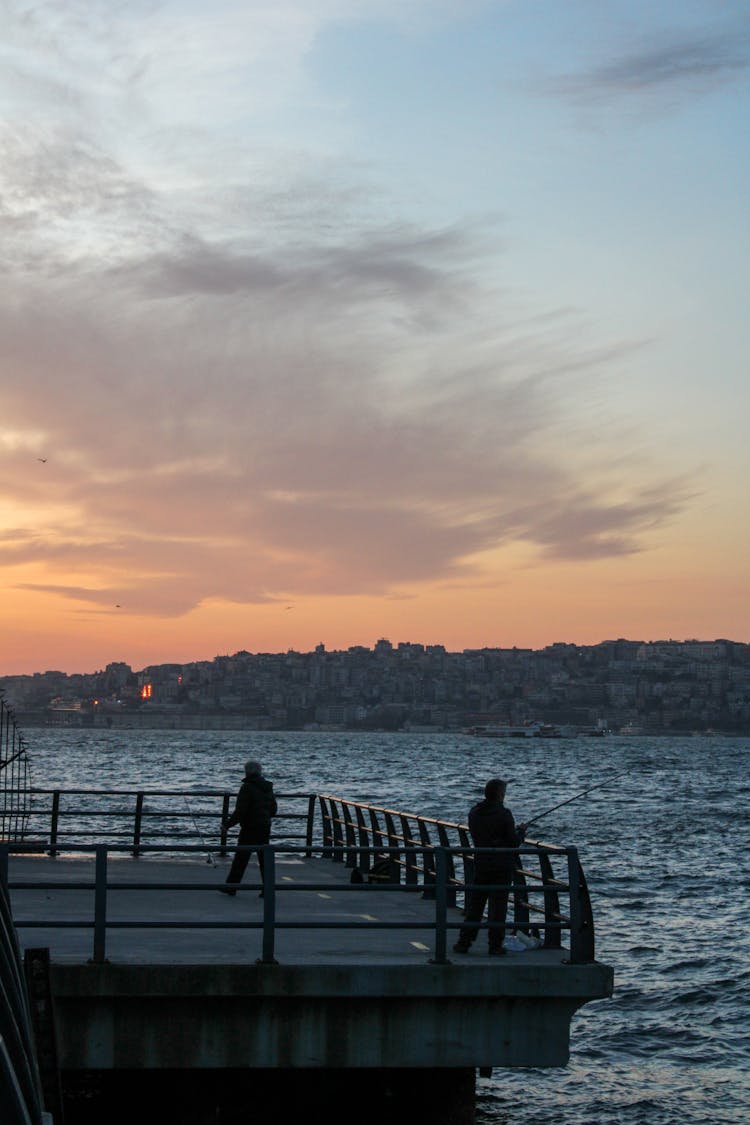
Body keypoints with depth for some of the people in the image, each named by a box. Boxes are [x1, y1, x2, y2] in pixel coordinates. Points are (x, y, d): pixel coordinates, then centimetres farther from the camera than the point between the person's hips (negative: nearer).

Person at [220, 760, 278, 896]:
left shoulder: (247, 787, -13)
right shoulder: (268, 787, 9)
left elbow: (240, 810, -17)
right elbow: (274, 810, 15)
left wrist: (228, 824, -8)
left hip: (250, 829, -6)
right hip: (265, 828, 6)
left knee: (240, 858, 1)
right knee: (265, 858, 8)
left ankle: (231, 886, 7)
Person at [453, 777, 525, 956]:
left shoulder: (474, 813, 4)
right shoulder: (504, 814, -13)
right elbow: (514, 842, -13)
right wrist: (520, 831, 9)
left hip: (480, 865, 4)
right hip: (502, 866, -4)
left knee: (474, 906, 10)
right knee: (498, 906, 1)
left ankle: (464, 942, 11)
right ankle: (495, 946, 2)